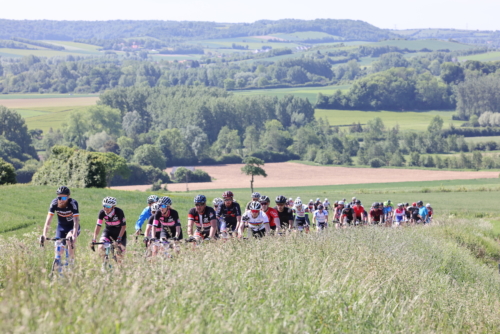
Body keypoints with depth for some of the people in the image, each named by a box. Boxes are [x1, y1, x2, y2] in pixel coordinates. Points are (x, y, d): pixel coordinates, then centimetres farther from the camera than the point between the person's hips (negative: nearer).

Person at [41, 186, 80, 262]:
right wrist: (44, 235, -35)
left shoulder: (73, 203, -28)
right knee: (59, 251, -7)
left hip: (72, 227, -3)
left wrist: (74, 235, -48)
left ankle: (72, 259, -15)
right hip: (61, 227, 3)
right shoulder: (54, 203, -21)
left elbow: (76, 220, -35)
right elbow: (48, 219, -24)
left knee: (69, 238, -33)